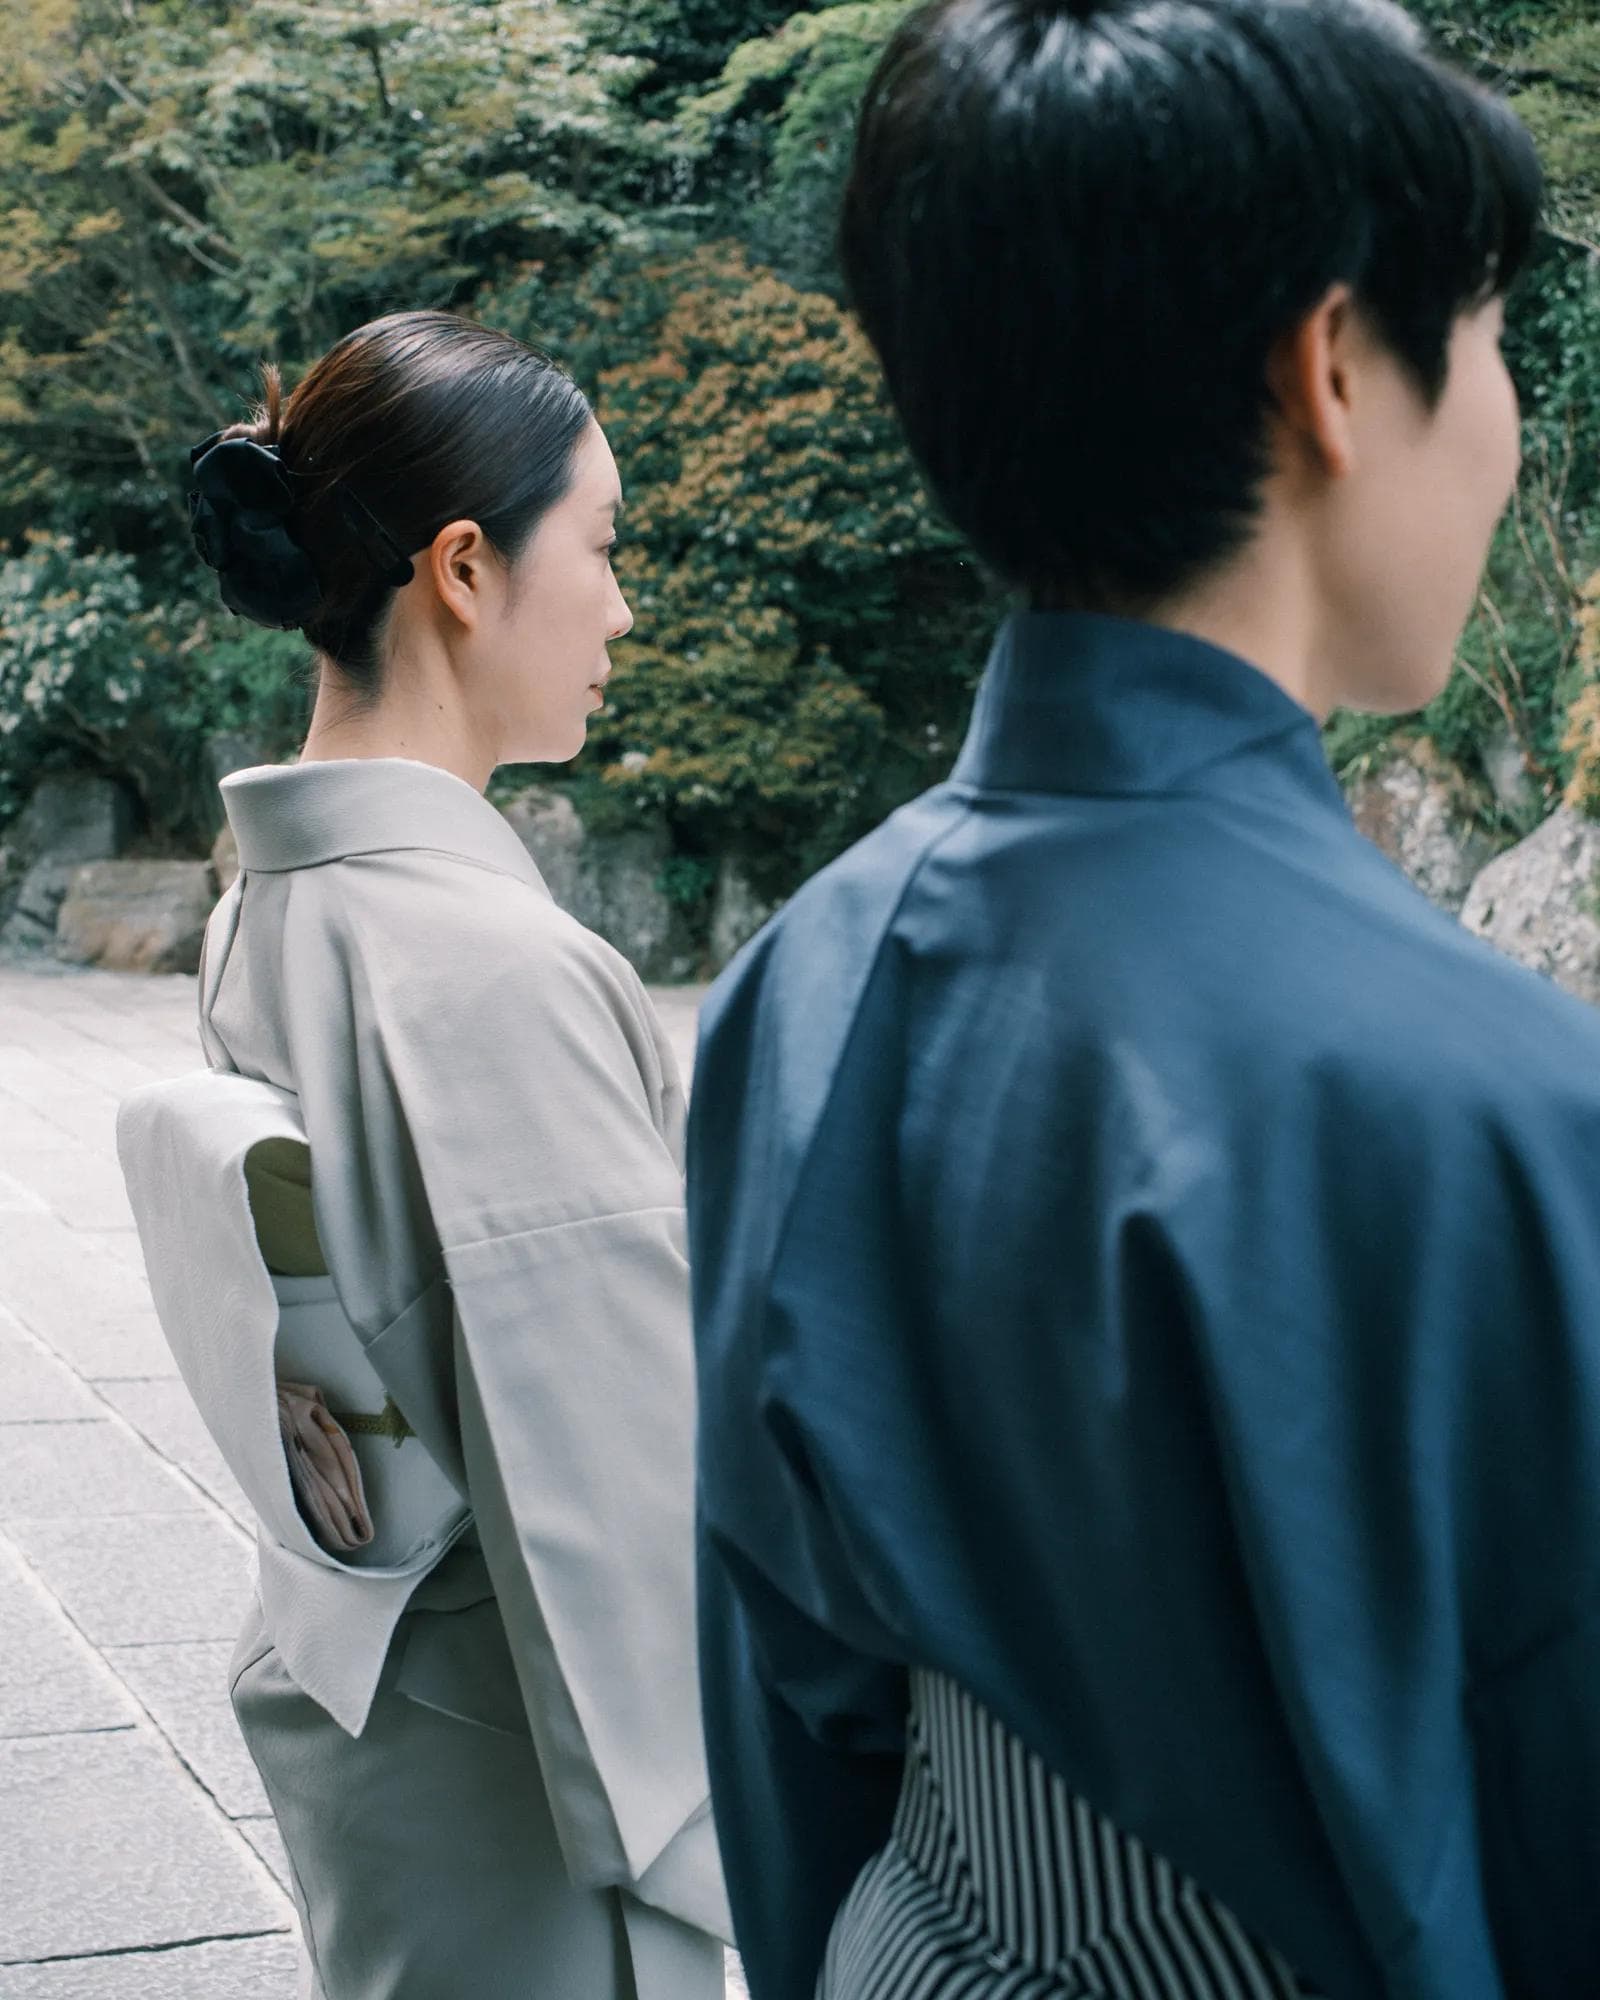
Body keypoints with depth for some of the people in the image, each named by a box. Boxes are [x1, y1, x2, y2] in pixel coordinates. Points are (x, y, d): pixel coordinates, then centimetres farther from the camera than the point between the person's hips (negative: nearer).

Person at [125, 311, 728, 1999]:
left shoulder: (261, 913, 2)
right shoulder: (497, 965, -25)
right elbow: (619, 1463, -22)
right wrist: (702, 1833, -13)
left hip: (333, 1687, 9)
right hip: (503, 1778, -9)